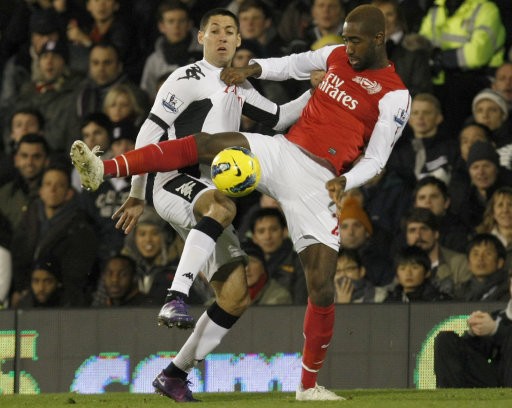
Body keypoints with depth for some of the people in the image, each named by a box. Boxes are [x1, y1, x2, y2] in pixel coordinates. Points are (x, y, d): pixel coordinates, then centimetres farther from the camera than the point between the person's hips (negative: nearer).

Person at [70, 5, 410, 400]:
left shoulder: (394, 96, -5)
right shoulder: (336, 56, 11)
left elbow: (375, 160, -6)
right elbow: (292, 65, 26)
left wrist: (345, 181, -24)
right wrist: (253, 68, 9)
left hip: (316, 183, -5)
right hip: (281, 151, 5)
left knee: (322, 285, -11)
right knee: (203, 144, -19)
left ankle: (309, 385, 3)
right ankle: (104, 170, -28)